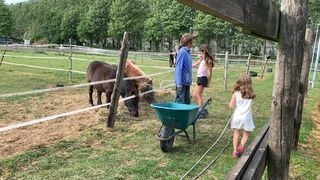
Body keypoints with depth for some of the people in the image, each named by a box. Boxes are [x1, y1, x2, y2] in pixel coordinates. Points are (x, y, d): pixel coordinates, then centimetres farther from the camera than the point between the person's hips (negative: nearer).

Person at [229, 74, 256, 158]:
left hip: (237, 116, 0)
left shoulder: (236, 94, -8)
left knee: (236, 134, 14)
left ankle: (235, 151, 11)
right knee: (246, 134, 15)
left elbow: (231, 106, -9)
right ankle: (242, 145, -12)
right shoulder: (250, 94, -3)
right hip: (246, 117, 0)